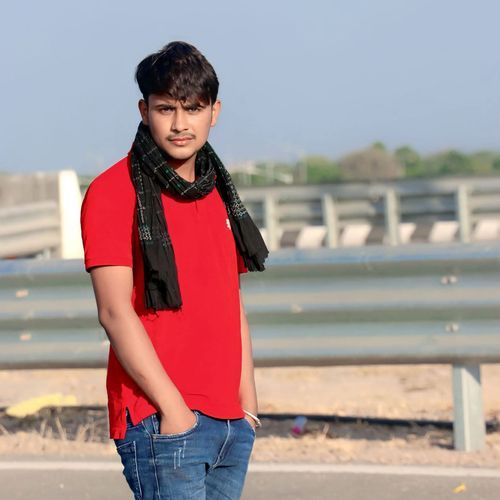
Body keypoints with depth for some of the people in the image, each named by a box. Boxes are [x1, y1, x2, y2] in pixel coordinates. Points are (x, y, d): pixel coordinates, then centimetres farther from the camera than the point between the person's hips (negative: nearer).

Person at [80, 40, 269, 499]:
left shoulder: (218, 194, 16)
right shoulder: (113, 193, -7)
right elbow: (115, 311, -13)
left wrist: (247, 399, 12)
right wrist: (172, 407, -16)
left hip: (232, 423, 7)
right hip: (159, 418, -7)